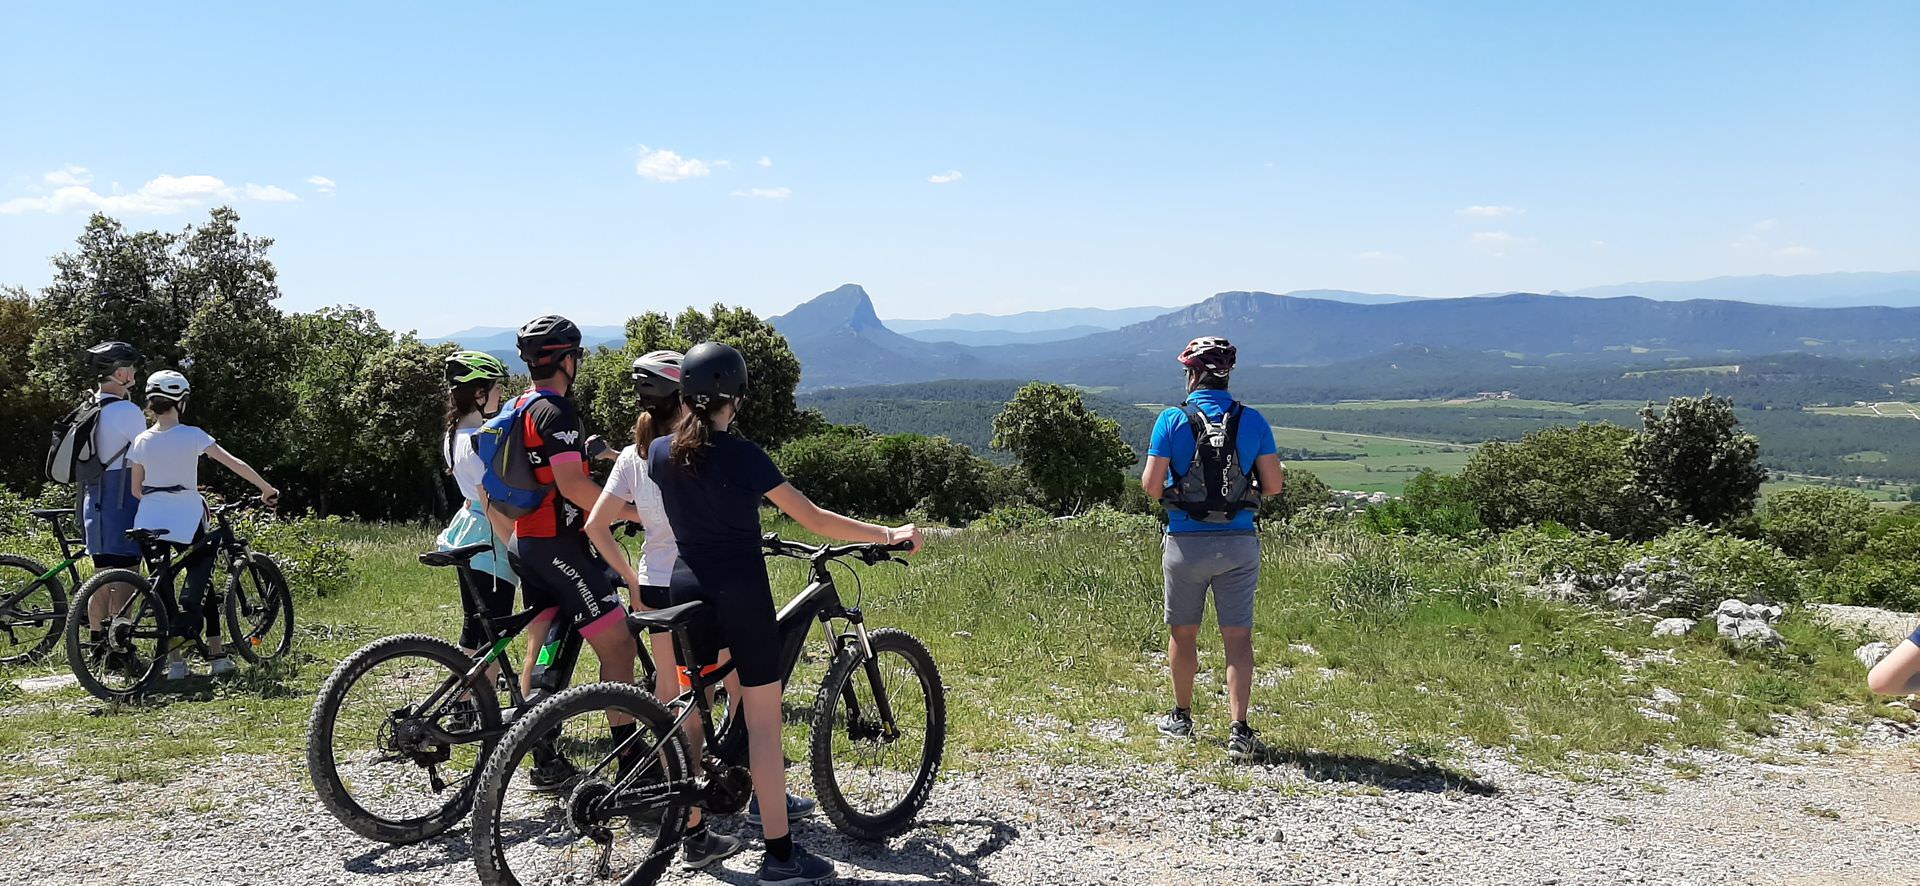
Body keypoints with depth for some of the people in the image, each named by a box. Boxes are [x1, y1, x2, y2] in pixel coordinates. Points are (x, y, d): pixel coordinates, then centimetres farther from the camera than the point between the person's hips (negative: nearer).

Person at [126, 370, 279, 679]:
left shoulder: (141, 441, 3)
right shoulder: (192, 435, -8)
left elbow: (136, 489, 9)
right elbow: (236, 464, -10)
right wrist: (267, 489, -2)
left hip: (150, 523, 3)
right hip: (186, 522, -3)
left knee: (161, 587, 9)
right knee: (201, 581, 11)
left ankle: (174, 661, 6)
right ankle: (216, 653, 0)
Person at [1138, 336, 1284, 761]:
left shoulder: (1172, 419, -7)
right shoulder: (1252, 421, -1)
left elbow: (1151, 486, -9)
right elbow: (1273, 485, 0)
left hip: (1186, 543, -1)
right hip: (1239, 543, 1)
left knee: (1183, 633, 15)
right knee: (1238, 636, 4)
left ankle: (1181, 717, 30)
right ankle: (1239, 730, -4)